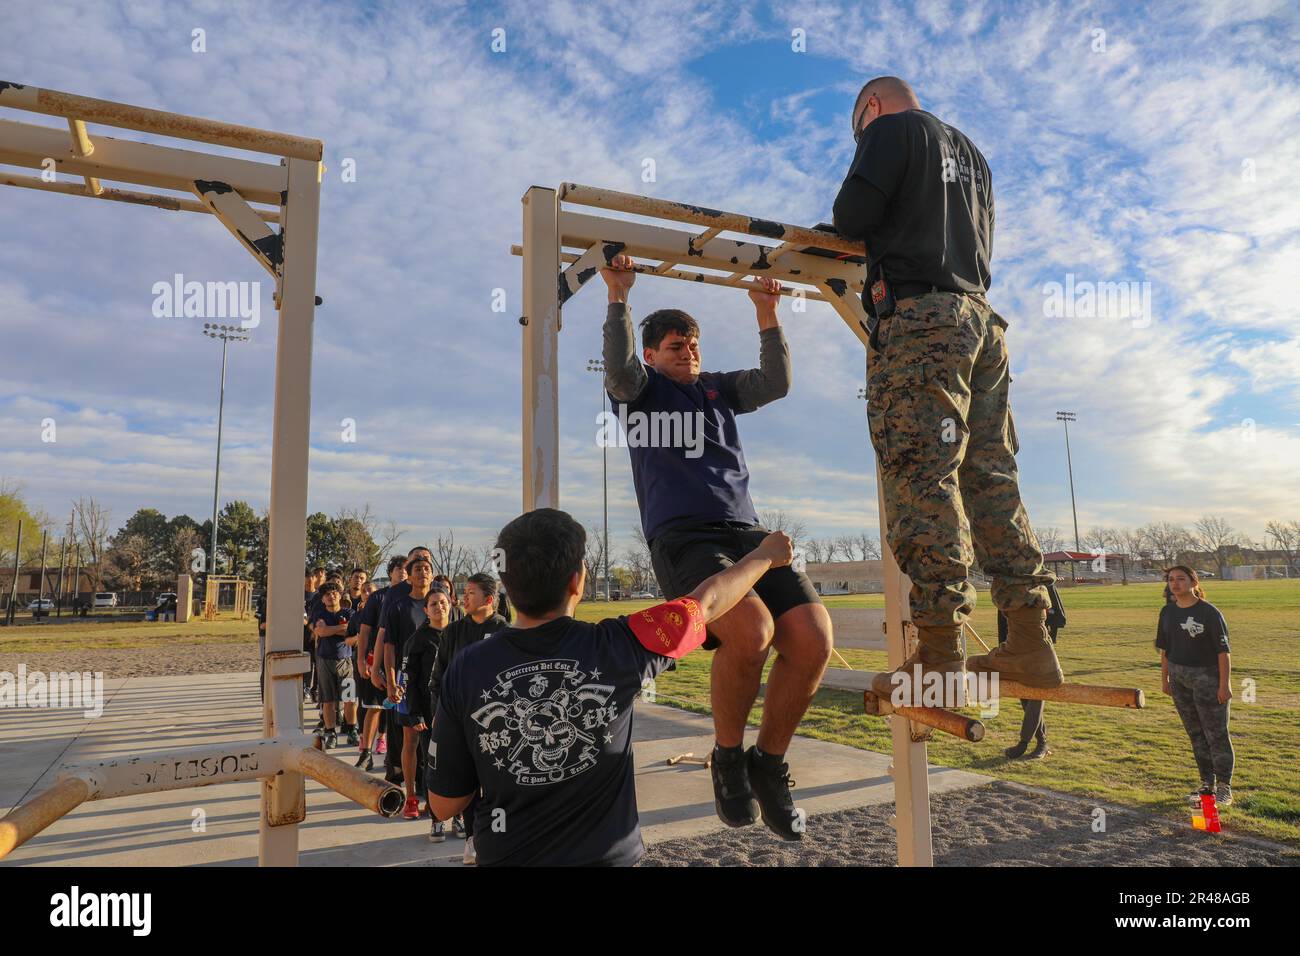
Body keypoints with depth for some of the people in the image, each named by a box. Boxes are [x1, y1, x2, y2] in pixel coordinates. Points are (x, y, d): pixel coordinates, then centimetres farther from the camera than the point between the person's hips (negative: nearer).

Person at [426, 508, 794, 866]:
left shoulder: (465, 671, -19)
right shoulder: (616, 648, -22)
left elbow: (443, 806, -9)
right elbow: (709, 601, -6)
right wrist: (766, 555, 11)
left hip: (504, 856, 2)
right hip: (606, 855, -2)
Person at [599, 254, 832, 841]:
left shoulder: (719, 388, 28)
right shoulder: (640, 388, 15)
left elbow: (776, 382, 13)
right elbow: (617, 370, -8)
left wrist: (767, 313, 11)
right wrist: (619, 296, -9)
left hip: (746, 530, 5)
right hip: (683, 537, -5)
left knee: (813, 639, -18)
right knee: (752, 630, -32)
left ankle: (768, 762, 6)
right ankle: (728, 757, -4)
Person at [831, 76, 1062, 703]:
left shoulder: (893, 129, 8)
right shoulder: (970, 152, 31)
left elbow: (853, 216, -6)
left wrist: (850, 223, 17)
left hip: (919, 314, -8)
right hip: (980, 316, 8)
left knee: (921, 474, -14)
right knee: (988, 475, 5)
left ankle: (939, 657, -18)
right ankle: (1029, 641, 4)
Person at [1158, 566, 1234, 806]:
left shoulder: (1209, 612, -12)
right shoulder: (1167, 612, 6)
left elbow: (1223, 650, -12)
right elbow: (1164, 648, 14)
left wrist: (1225, 683, -14)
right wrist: (1164, 678, 14)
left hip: (1206, 676, -6)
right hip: (1178, 677, 6)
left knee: (1216, 732, 0)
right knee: (1195, 732, 13)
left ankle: (1224, 787, 11)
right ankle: (1207, 783, 25)